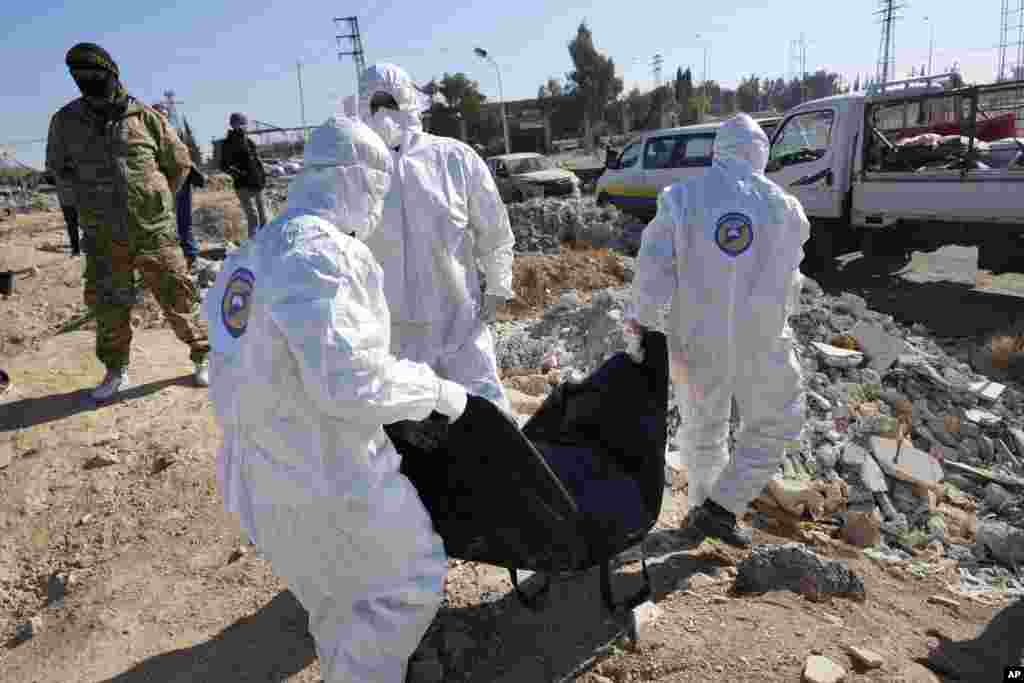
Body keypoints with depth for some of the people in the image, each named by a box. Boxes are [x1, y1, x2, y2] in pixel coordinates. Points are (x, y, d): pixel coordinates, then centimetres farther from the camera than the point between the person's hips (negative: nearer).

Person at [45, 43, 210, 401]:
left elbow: (179, 161, 7)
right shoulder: (65, 121, 2)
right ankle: (116, 370, 28)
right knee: (108, 307, 10)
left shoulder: (144, 116, -4)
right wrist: (93, 198, 12)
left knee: (177, 297, 3)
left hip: (153, 231, -2)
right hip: (103, 239, 3)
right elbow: (58, 167, 18)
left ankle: (203, 356, 19)